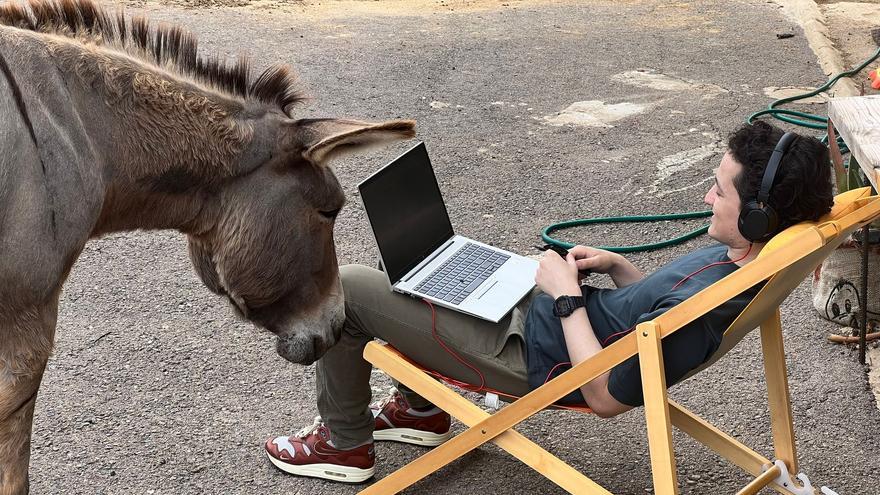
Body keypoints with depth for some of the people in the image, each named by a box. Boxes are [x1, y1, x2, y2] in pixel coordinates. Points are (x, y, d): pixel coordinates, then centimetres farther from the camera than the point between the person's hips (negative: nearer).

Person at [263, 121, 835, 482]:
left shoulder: (705, 306, -35)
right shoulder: (741, 260, -7)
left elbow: (606, 397, -26)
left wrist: (566, 296, -20)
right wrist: (620, 268, -2)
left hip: (530, 353, -9)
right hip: (549, 314, 10)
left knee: (343, 289, -3)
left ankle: (345, 443, 20)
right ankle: (420, 408, 38)